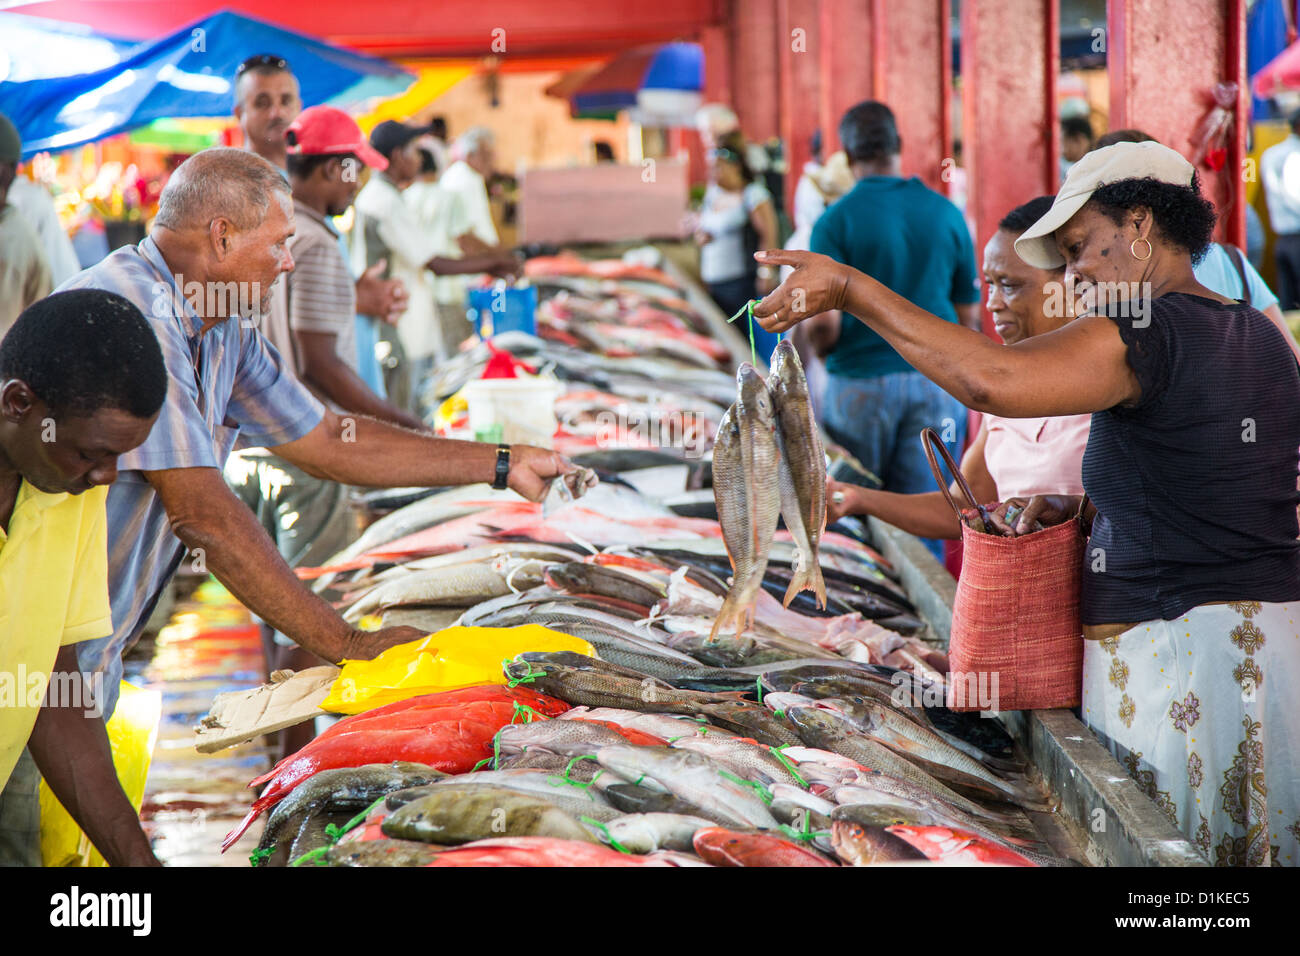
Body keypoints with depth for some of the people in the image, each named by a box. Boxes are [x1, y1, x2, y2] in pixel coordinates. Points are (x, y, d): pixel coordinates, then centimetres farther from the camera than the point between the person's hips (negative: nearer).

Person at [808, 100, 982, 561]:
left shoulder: (836, 221, -7)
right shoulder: (946, 214, 3)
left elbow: (823, 321, -12)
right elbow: (969, 317, 7)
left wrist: (814, 353, 9)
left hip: (861, 381, -2)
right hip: (937, 380, 2)